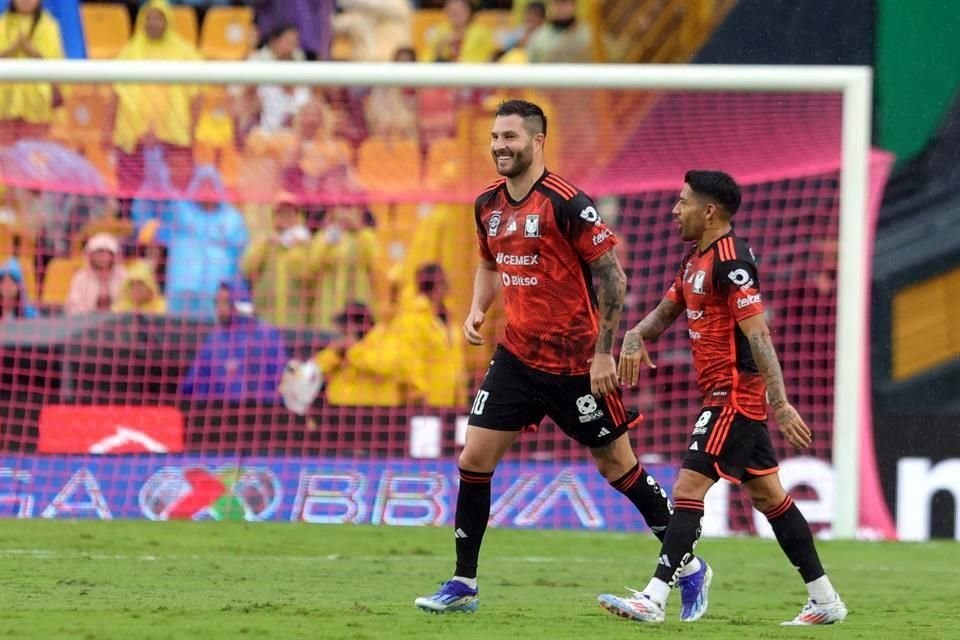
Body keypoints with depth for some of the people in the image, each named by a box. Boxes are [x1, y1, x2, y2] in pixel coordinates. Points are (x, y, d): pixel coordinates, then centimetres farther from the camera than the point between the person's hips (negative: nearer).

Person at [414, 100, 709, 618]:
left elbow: (612, 276, -14)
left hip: (576, 362, -6)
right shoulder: (488, 205, 5)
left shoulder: (566, 203, -16)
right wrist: (477, 308, 4)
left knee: (617, 465, 2)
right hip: (517, 356, 6)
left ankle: (689, 568, 17)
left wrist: (603, 353, -16)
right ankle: (463, 584, 7)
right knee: (474, 459, -2)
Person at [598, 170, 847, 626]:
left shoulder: (730, 261, -17)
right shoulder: (696, 260, 14)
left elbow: (757, 333, -22)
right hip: (729, 396, 10)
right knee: (767, 494, 12)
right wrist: (635, 336, 1)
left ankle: (654, 600, -16)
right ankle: (825, 600, 16)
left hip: (734, 397, -10)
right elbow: (667, 311, 24)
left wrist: (780, 403, -27)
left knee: (688, 489, -13)